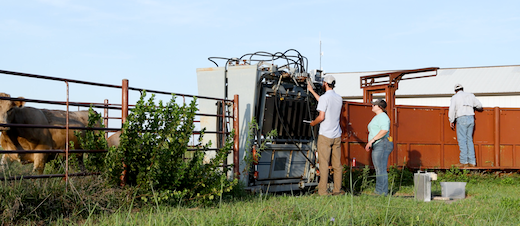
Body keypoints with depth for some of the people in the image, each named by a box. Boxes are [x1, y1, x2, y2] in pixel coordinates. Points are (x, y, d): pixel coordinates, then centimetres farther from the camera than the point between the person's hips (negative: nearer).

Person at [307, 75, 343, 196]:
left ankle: (323, 191, -5)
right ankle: (337, 190, 12)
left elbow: (321, 117, -19)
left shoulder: (324, 97, -12)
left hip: (325, 136, -6)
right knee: (337, 164, 9)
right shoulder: (339, 98, 9)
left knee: (324, 164, -4)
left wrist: (313, 123, 2)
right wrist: (312, 91, 33)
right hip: (337, 136, 6)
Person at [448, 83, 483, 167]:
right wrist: (475, 107, 38)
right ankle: (472, 162, 5)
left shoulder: (455, 97, 3)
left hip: (461, 119, -5)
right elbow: (479, 105, 16)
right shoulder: (470, 95, 15)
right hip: (471, 118, 5)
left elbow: (452, 109, -5)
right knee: (469, 140, 9)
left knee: (462, 140, -4)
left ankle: (464, 162, -8)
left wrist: (451, 121, 3)